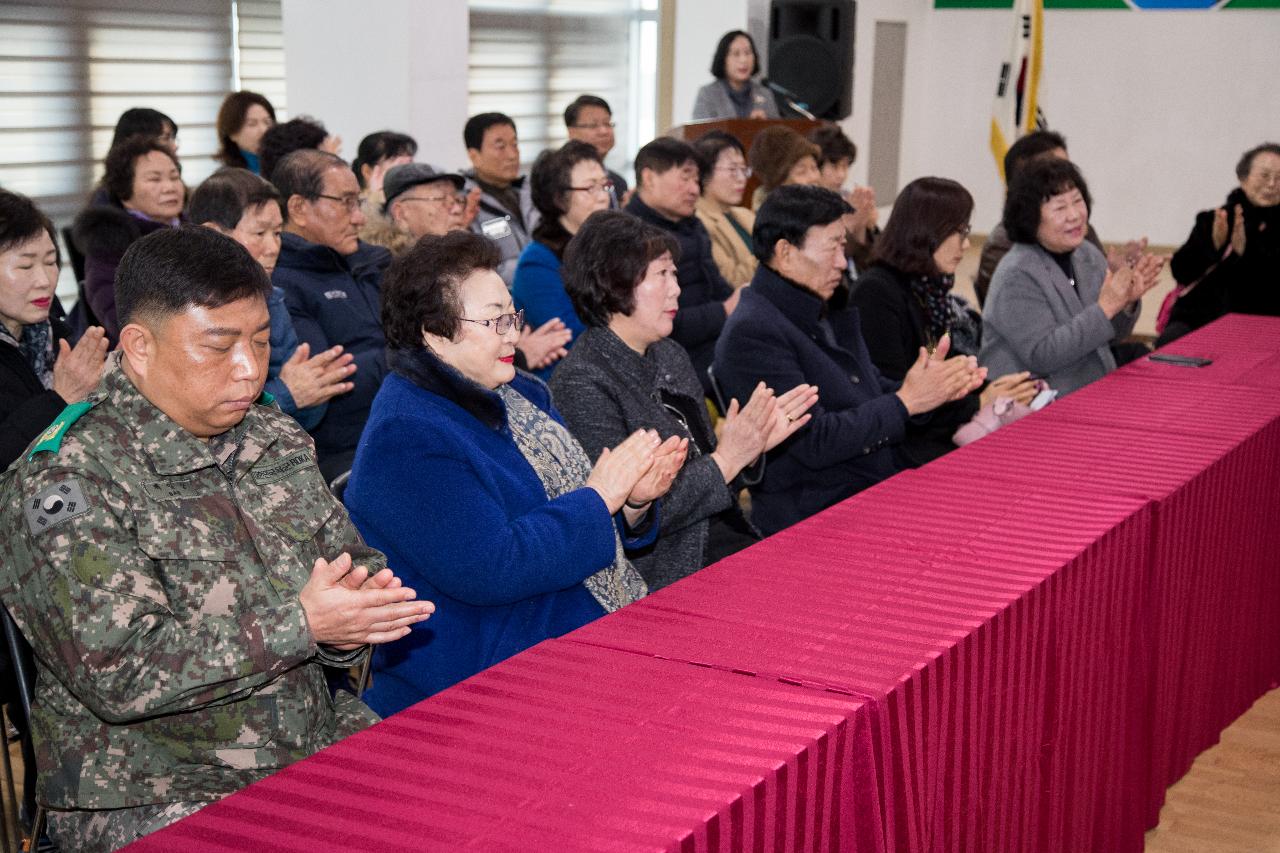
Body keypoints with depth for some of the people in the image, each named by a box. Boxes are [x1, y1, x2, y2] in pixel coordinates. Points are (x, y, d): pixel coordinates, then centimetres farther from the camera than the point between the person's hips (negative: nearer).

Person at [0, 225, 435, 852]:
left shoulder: (276, 440, 9)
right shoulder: (62, 482, -13)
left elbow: (356, 561, 16)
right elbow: (117, 672, -20)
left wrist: (357, 607, -9)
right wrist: (301, 624, -21)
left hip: (315, 746, 7)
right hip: (150, 797, -6)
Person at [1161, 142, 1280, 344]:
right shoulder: (1212, 220, 15)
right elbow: (1181, 272, 5)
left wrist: (1246, 252, -17)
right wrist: (1213, 245, -11)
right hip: (1197, 316, 3)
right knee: (1168, 343, -27)